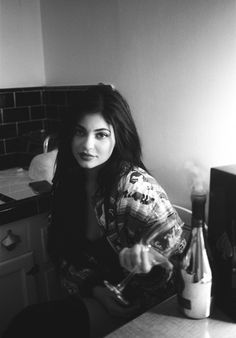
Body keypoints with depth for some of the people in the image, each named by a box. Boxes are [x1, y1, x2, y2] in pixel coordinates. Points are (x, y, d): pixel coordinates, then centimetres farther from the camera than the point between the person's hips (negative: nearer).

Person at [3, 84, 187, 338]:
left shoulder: (133, 184, -22)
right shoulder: (69, 180, -4)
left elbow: (177, 241, -17)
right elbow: (61, 250, 3)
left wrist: (145, 252, -40)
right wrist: (95, 288, -13)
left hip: (138, 310, -5)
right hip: (87, 297, 5)